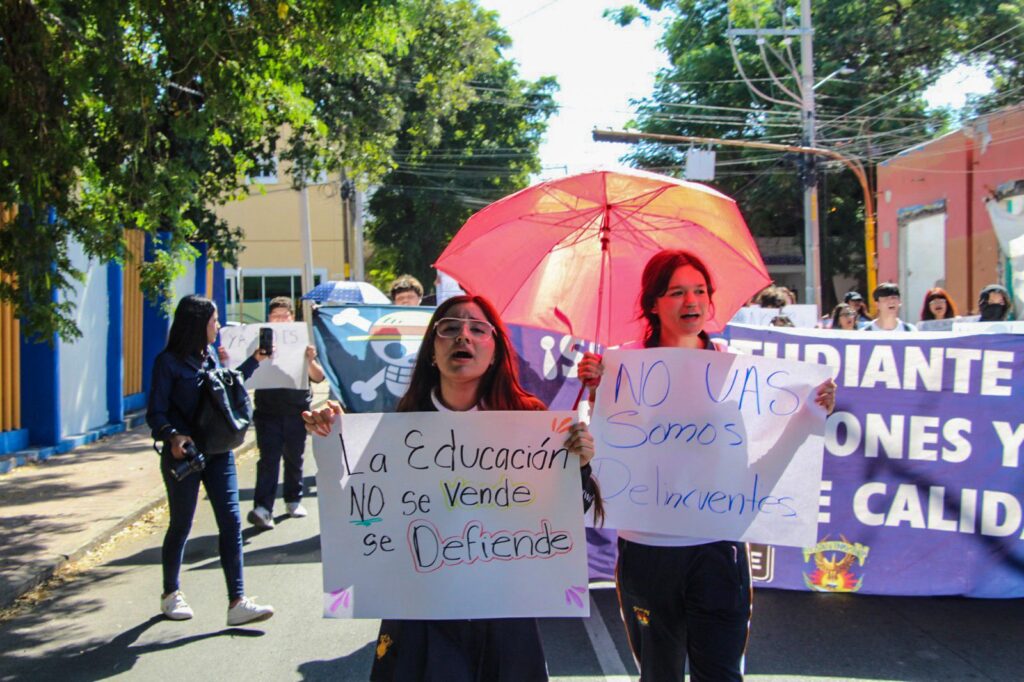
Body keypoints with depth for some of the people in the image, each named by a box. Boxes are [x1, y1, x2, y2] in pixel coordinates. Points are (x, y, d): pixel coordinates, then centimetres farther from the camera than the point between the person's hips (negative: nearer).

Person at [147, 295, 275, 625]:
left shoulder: (208, 356, 10)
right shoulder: (168, 361, -9)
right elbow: (155, 413, -12)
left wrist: (255, 360, 23)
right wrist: (172, 436, -31)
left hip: (218, 451, 6)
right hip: (184, 453, -6)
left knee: (231, 521, -3)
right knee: (181, 525, 8)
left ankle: (237, 603, -3)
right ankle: (171, 593, 30)